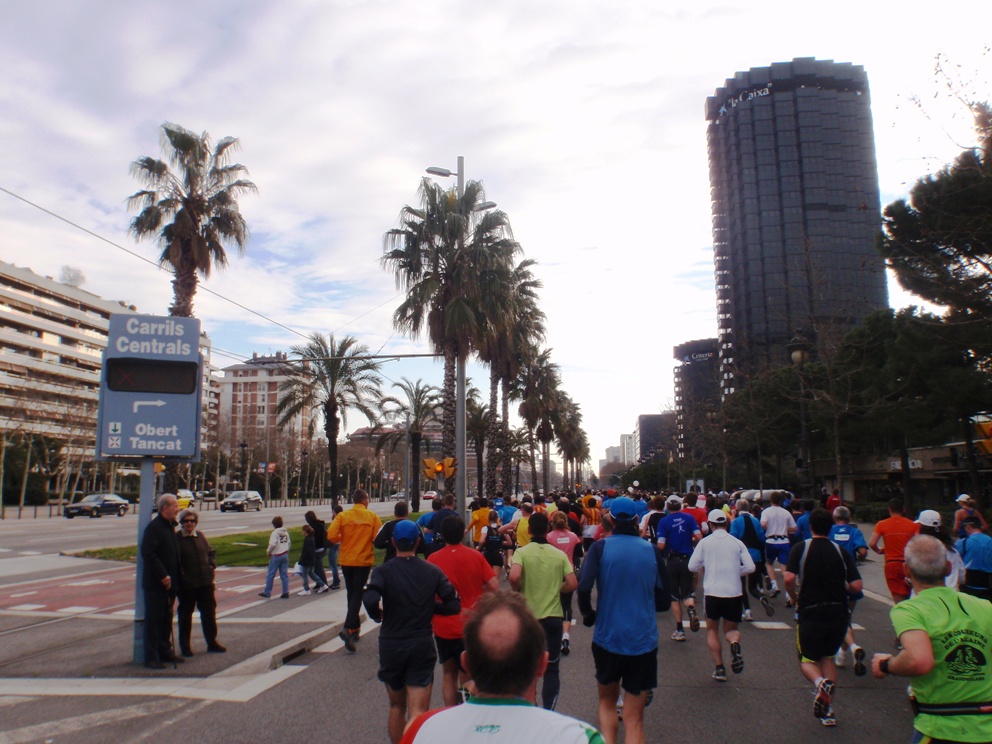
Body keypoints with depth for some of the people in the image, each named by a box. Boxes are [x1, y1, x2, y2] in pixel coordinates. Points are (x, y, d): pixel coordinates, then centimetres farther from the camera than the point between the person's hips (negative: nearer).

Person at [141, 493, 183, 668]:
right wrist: (163, 576, -22)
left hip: (169, 583, 9)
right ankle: (152, 657, 5)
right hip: (155, 584, -9)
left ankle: (165, 651, 25)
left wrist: (176, 579, 15)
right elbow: (148, 554, -23)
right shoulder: (154, 527, -15)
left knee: (166, 619, 15)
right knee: (153, 620, -1)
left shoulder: (170, 526, 14)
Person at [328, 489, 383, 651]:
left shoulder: (342, 516, -3)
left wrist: (343, 540, 7)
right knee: (357, 595, 1)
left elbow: (331, 535, -12)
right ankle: (349, 629, -17)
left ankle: (355, 628, 26)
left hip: (346, 560, 2)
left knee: (351, 593, 18)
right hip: (364, 560, -2)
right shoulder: (372, 516, -4)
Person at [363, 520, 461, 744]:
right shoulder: (433, 571, -1)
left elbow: (370, 599, -25)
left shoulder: (383, 571, -8)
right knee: (417, 712, -2)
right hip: (423, 645, 0)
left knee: (396, 707, 21)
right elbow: (454, 606, -3)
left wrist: (377, 615, -5)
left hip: (391, 646, 0)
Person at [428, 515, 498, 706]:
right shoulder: (476, 556, -7)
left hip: (444, 627, 1)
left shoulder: (433, 559, -8)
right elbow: (494, 586, -8)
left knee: (448, 674, 18)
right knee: (467, 678, 11)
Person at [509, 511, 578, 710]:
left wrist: (519, 589, -6)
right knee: (551, 669, 11)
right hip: (553, 617, 1)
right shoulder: (559, 554, -3)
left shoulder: (522, 552, -10)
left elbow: (514, 577, -26)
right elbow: (572, 584, -7)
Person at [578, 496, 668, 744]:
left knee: (607, 702, 24)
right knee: (634, 718, 7)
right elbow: (664, 597, 4)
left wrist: (588, 615, 0)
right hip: (644, 640, 1)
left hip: (607, 637, -1)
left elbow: (584, 588, -18)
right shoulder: (652, 550, -2)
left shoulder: (600, 547, -7)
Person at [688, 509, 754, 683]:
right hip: (734, 593, 1)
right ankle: (735, 643, -17)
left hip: (712, 592, -1)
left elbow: (692, 566, -4)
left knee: (712, 630, 17)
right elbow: (750, 567, -2)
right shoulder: (737, 542, 3)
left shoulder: (705, 542, -1)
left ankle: (719, 667, 6)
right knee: (731, 629, 17)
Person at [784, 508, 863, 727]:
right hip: (839, 614, 3)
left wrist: (794, 598, 2)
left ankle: (820, 682, -19)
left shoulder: (800, 548, -6)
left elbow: (789, 578, -17)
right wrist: (841, 587, 15)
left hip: (810, 613, -3)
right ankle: (828, 709, 17)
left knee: (807, 660, 14)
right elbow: (856, 586, -6)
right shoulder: (842, 552, 0)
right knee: (827, 656, 23)